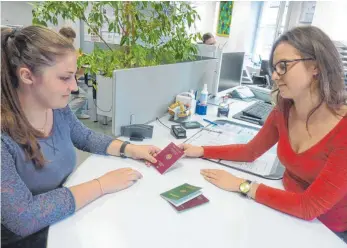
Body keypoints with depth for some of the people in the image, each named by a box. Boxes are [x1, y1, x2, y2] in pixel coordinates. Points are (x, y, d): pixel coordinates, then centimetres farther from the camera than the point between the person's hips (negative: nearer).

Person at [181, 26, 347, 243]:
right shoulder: (284, 109, -10)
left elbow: (310, 207, -25)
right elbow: (250, 152, 2)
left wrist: (242, 186, -24)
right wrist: (201, 151, -7)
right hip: (289, 211, 5)